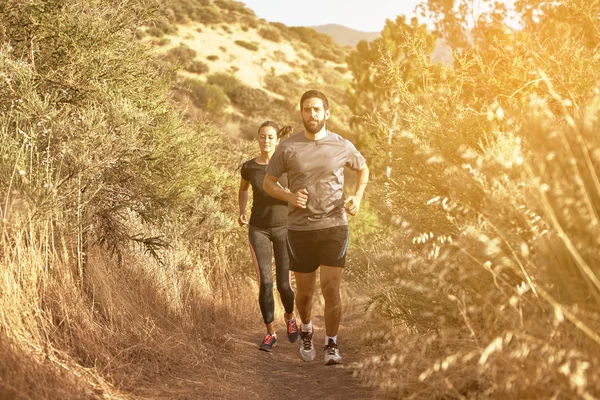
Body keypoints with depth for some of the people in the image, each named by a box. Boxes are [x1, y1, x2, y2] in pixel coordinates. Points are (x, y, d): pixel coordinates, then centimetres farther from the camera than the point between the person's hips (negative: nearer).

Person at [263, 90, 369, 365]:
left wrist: (358, 197, 1)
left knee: (331, 288, -9)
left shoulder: (342, 146, 0)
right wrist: (289, 197, -14)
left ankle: (331, 345, 8)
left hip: (334, 226, 0)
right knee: (304, 291, 11)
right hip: (300, 229, 1)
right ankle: (306, 330, 41)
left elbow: (363, 169, 19)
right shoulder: (287, 147, -3)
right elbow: (268, 183, 5)